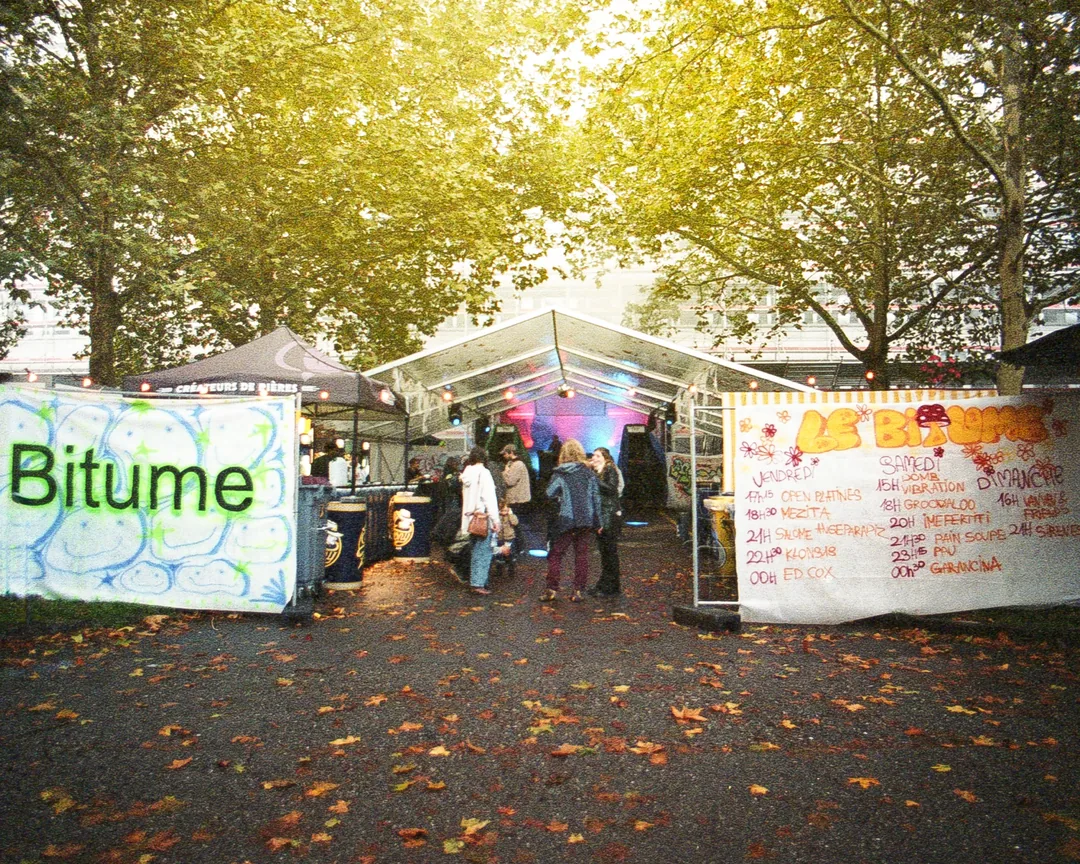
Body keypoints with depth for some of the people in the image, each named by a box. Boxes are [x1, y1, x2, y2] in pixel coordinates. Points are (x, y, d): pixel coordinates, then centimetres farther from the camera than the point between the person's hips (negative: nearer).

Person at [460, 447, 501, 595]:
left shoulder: (467, 474, 11)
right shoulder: (483, 473, -12)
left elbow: (465, 497, 14)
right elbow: (489, 498, -16)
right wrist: (495, 520, -15)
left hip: (470, 518, 8)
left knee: (476, 552, 16)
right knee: (483, 553, -4)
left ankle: (476, 582, 20)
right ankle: (478, 584, -6)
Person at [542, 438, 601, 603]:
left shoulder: (559, 474, -6)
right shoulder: (589, 473, 4)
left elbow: (549, 494, -13)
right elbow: (596, 498, 5)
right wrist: (597, 522, 11)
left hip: (565, 520, -3)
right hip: (586, 520, 3)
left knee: (555, 554, 7)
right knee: (581, 555, 9)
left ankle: (552, 589, 6)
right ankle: (578, 590, 9)